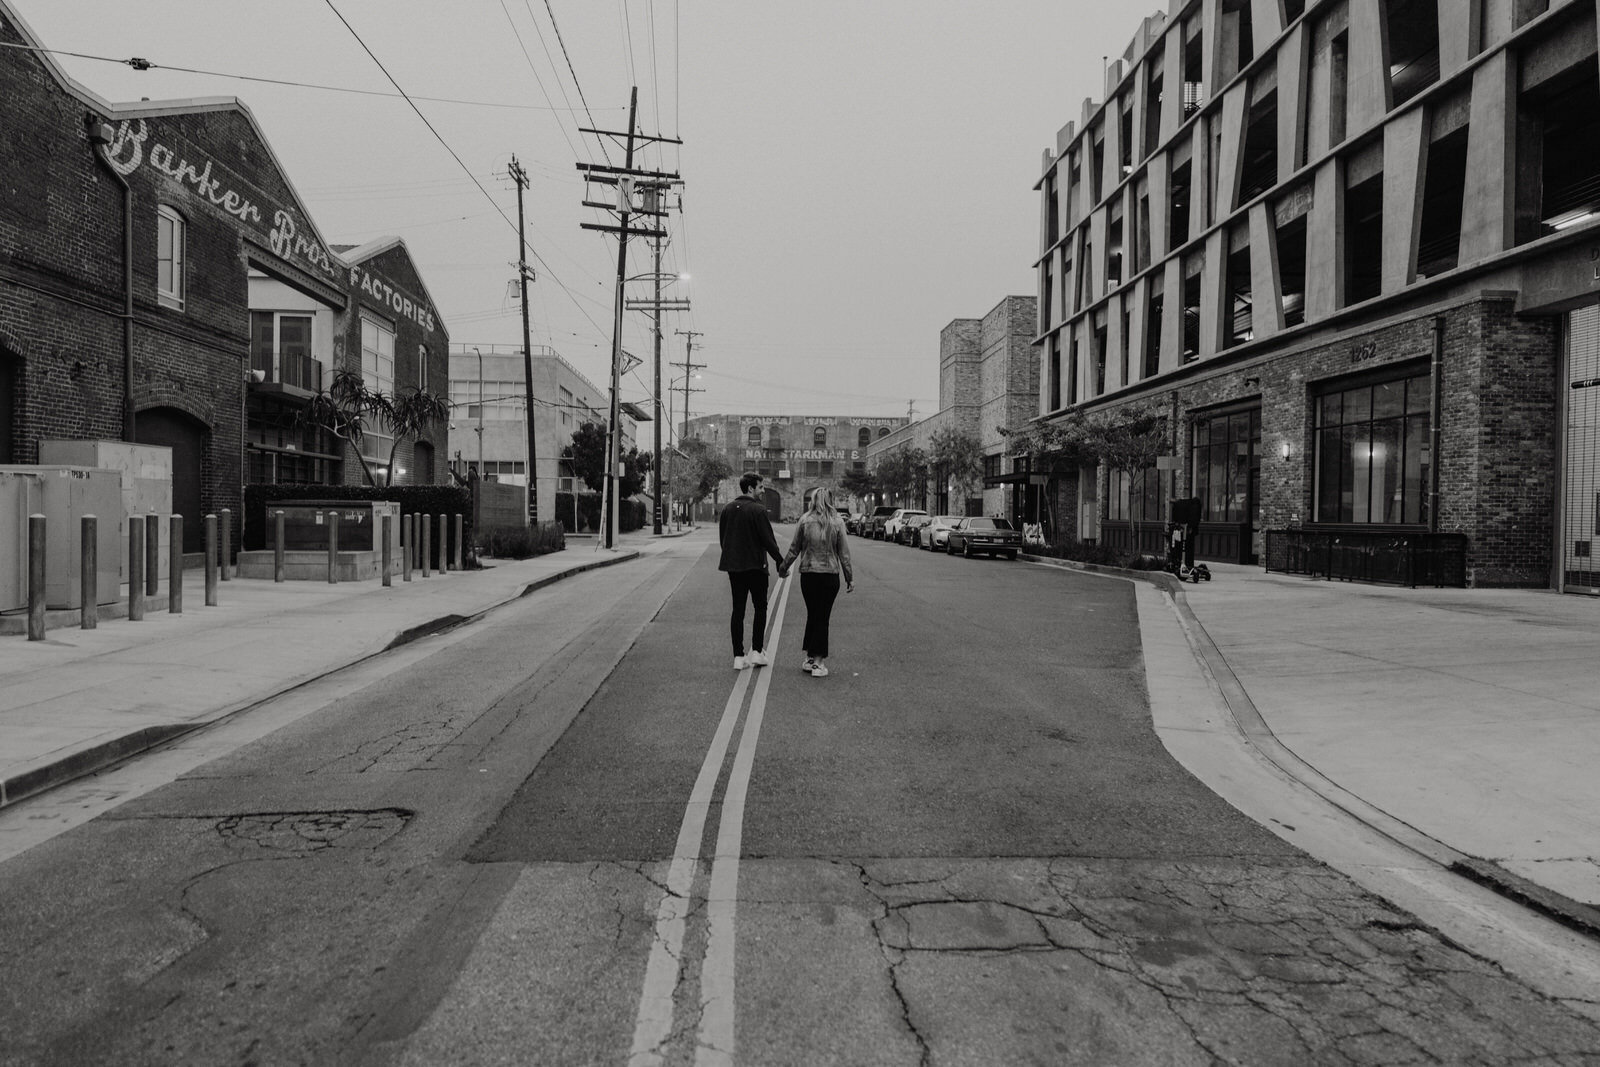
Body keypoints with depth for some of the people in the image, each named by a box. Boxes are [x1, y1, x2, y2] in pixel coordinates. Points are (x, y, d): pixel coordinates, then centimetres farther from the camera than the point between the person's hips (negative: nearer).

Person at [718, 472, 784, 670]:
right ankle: (756, 651, 6)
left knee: (738, 610, 8)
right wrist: (780, 561, -6)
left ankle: (738, 657, 8)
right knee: (760, 608, 9)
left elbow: (722, 538, 13)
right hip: (754, 565, -5)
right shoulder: (758, 510, -13)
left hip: (733, 566, 5)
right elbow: (768, 540, -14)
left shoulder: (727, 509, 7)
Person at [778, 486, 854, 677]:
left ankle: (810, 658, 17)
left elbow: (794, 549, 2)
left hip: (808, 574, 1)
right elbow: (844, 553, -2)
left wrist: (783, 568, 16)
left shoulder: (805, 520, -2)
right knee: (822, 618, 4)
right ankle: (818, 662, 4)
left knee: (812, 615, 14)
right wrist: (850, 578, 4)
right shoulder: (837, 522, -4)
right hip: (830, 575, -1)